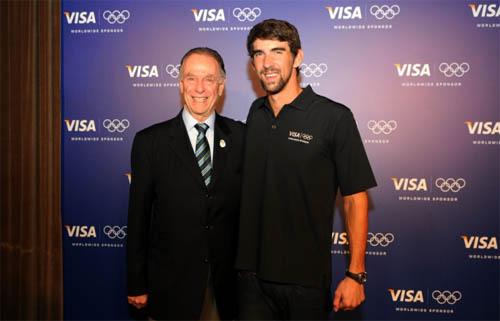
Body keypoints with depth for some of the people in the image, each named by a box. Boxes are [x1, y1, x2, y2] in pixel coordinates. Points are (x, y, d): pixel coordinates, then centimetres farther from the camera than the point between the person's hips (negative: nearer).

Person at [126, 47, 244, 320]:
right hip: (171, 284, -1)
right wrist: (137, 285, -1)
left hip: (228, 284, 1)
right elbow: (138, 216, -2)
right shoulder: (150, 141, -5)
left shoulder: (241, 137, -1)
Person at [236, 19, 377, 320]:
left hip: (307, 277, -3)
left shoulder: (334, 117, -11)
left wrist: (355, 275, -11)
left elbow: (355, 198, -9)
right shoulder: (255, 114, 4)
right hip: (252, 273, 4)